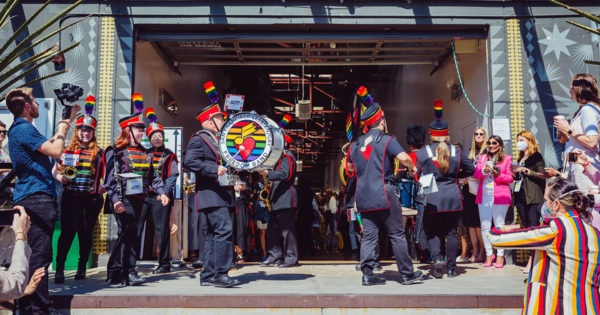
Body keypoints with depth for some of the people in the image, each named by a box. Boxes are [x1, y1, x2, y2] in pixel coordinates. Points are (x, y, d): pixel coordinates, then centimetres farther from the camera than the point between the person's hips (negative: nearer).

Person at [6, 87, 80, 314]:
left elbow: (49, 144, 30)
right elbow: (55, 151, -16)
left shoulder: (19, 128, 21)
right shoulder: (23, 128, -11)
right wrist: (64, 123, -5)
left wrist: (66, 122, 30)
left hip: (29, 198, 11)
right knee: (40, 254, -10)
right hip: (36, 197, -11)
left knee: (31, 253, 15)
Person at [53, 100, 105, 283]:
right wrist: (60, 178, -10)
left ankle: (81, 268, 21)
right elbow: (55, 170, 10)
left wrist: (105, 186, -11)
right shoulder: (67, 150, 7)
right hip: (70, 198, 0)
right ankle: (59, 269, 4)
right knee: (67, 232, -4)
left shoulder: (99, 153, 5)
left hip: (91, 199, 0)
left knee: (86, 233, 8)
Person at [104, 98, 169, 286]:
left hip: (139, 200, 7)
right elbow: (110, 178, -9)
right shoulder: (115, 152, -2)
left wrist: (161, 192, 3)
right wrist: (115, 200, -20)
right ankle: (129, 272, -6)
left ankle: (115, 274, 16)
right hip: (123, 200, -7)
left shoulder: (145, 154, 18)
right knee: (129, 232, -13)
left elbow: (153, 176, 18)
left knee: (127, 234, 8)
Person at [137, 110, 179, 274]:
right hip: (143, 194, 3)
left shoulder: (169, 156, 7)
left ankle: (164, 263, 6)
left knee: (161, 229, -1)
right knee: (136, 226, 1)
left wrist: (165, 192, -14)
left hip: (161, 197, -3)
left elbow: (173, 176, -1)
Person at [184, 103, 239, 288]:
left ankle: (208, 276, 15)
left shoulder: (218, 141, 23)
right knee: (224, 230, -17)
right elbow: (189, 161, -20)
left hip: (221, 195, 10)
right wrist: (214, 169, -24)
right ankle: (220, 274, -12)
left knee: (214, 234, 10)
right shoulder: (198, 139, -6)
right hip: (211, 194, -10)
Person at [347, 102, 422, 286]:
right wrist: (412, 167, 2)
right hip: (384, 194, -5)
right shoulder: (387, 140, -4)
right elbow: (403, 158, -18)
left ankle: (367, 274, 4)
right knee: (397, 235, 3)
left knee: (368, 236, 6)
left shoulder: (355, 144, 14)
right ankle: (407, 274, 10)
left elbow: (350, 168, 26)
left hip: (363, 197, 5)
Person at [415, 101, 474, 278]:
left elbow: (416, 175, 0)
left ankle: (437, 259, -10)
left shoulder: (422, 153, -4)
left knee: (432, 232, 12)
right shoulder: (456, 152, 2)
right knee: (452, 232, 10)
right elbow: (470, 170, 11)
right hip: (454, 199, 2)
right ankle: (451, 268, 14)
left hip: (432, 200, -2)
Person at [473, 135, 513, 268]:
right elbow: (475, 174, 7)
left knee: (499, 225, -1)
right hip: (484, 195, 3)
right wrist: (483, 171, -12)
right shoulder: (482, 158, 16)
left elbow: (510, 178, 3)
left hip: (500, 196, -3)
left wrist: (498, 175, -13)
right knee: (485, 226, 2)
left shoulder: (507, 159, 7)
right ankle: (489, 254, 12)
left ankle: (500, 255, 6)